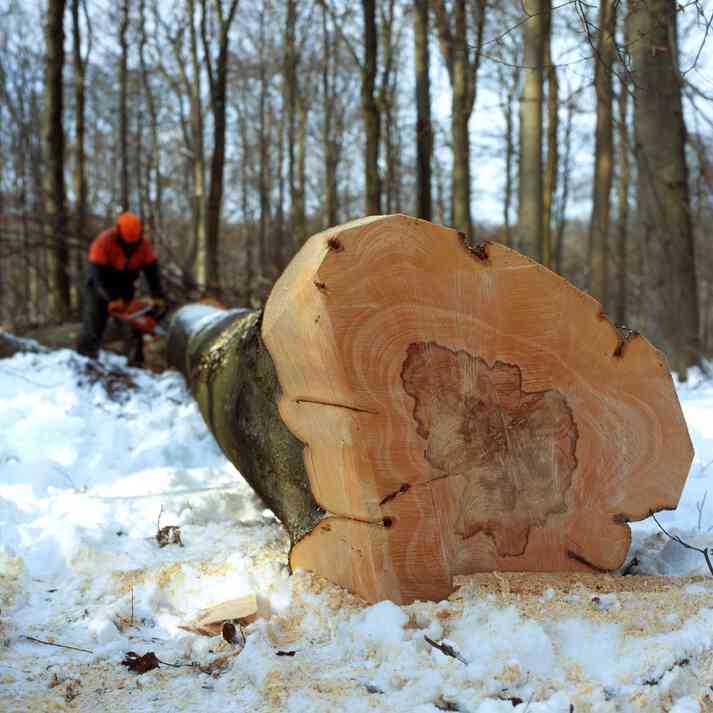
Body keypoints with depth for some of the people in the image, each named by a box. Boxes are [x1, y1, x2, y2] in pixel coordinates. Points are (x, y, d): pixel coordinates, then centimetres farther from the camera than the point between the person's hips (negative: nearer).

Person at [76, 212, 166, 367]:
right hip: (100, 286, -4)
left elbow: (152, 271, -15)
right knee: (94, 325, -7)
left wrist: (157, 297, -24)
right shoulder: (103, 241, -31)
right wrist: (112, 299, -36)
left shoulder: (144, 242, -19)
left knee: (133, 323, -2)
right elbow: (98, 274, -31)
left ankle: (136, 363, 2)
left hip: (124, 286, 4)